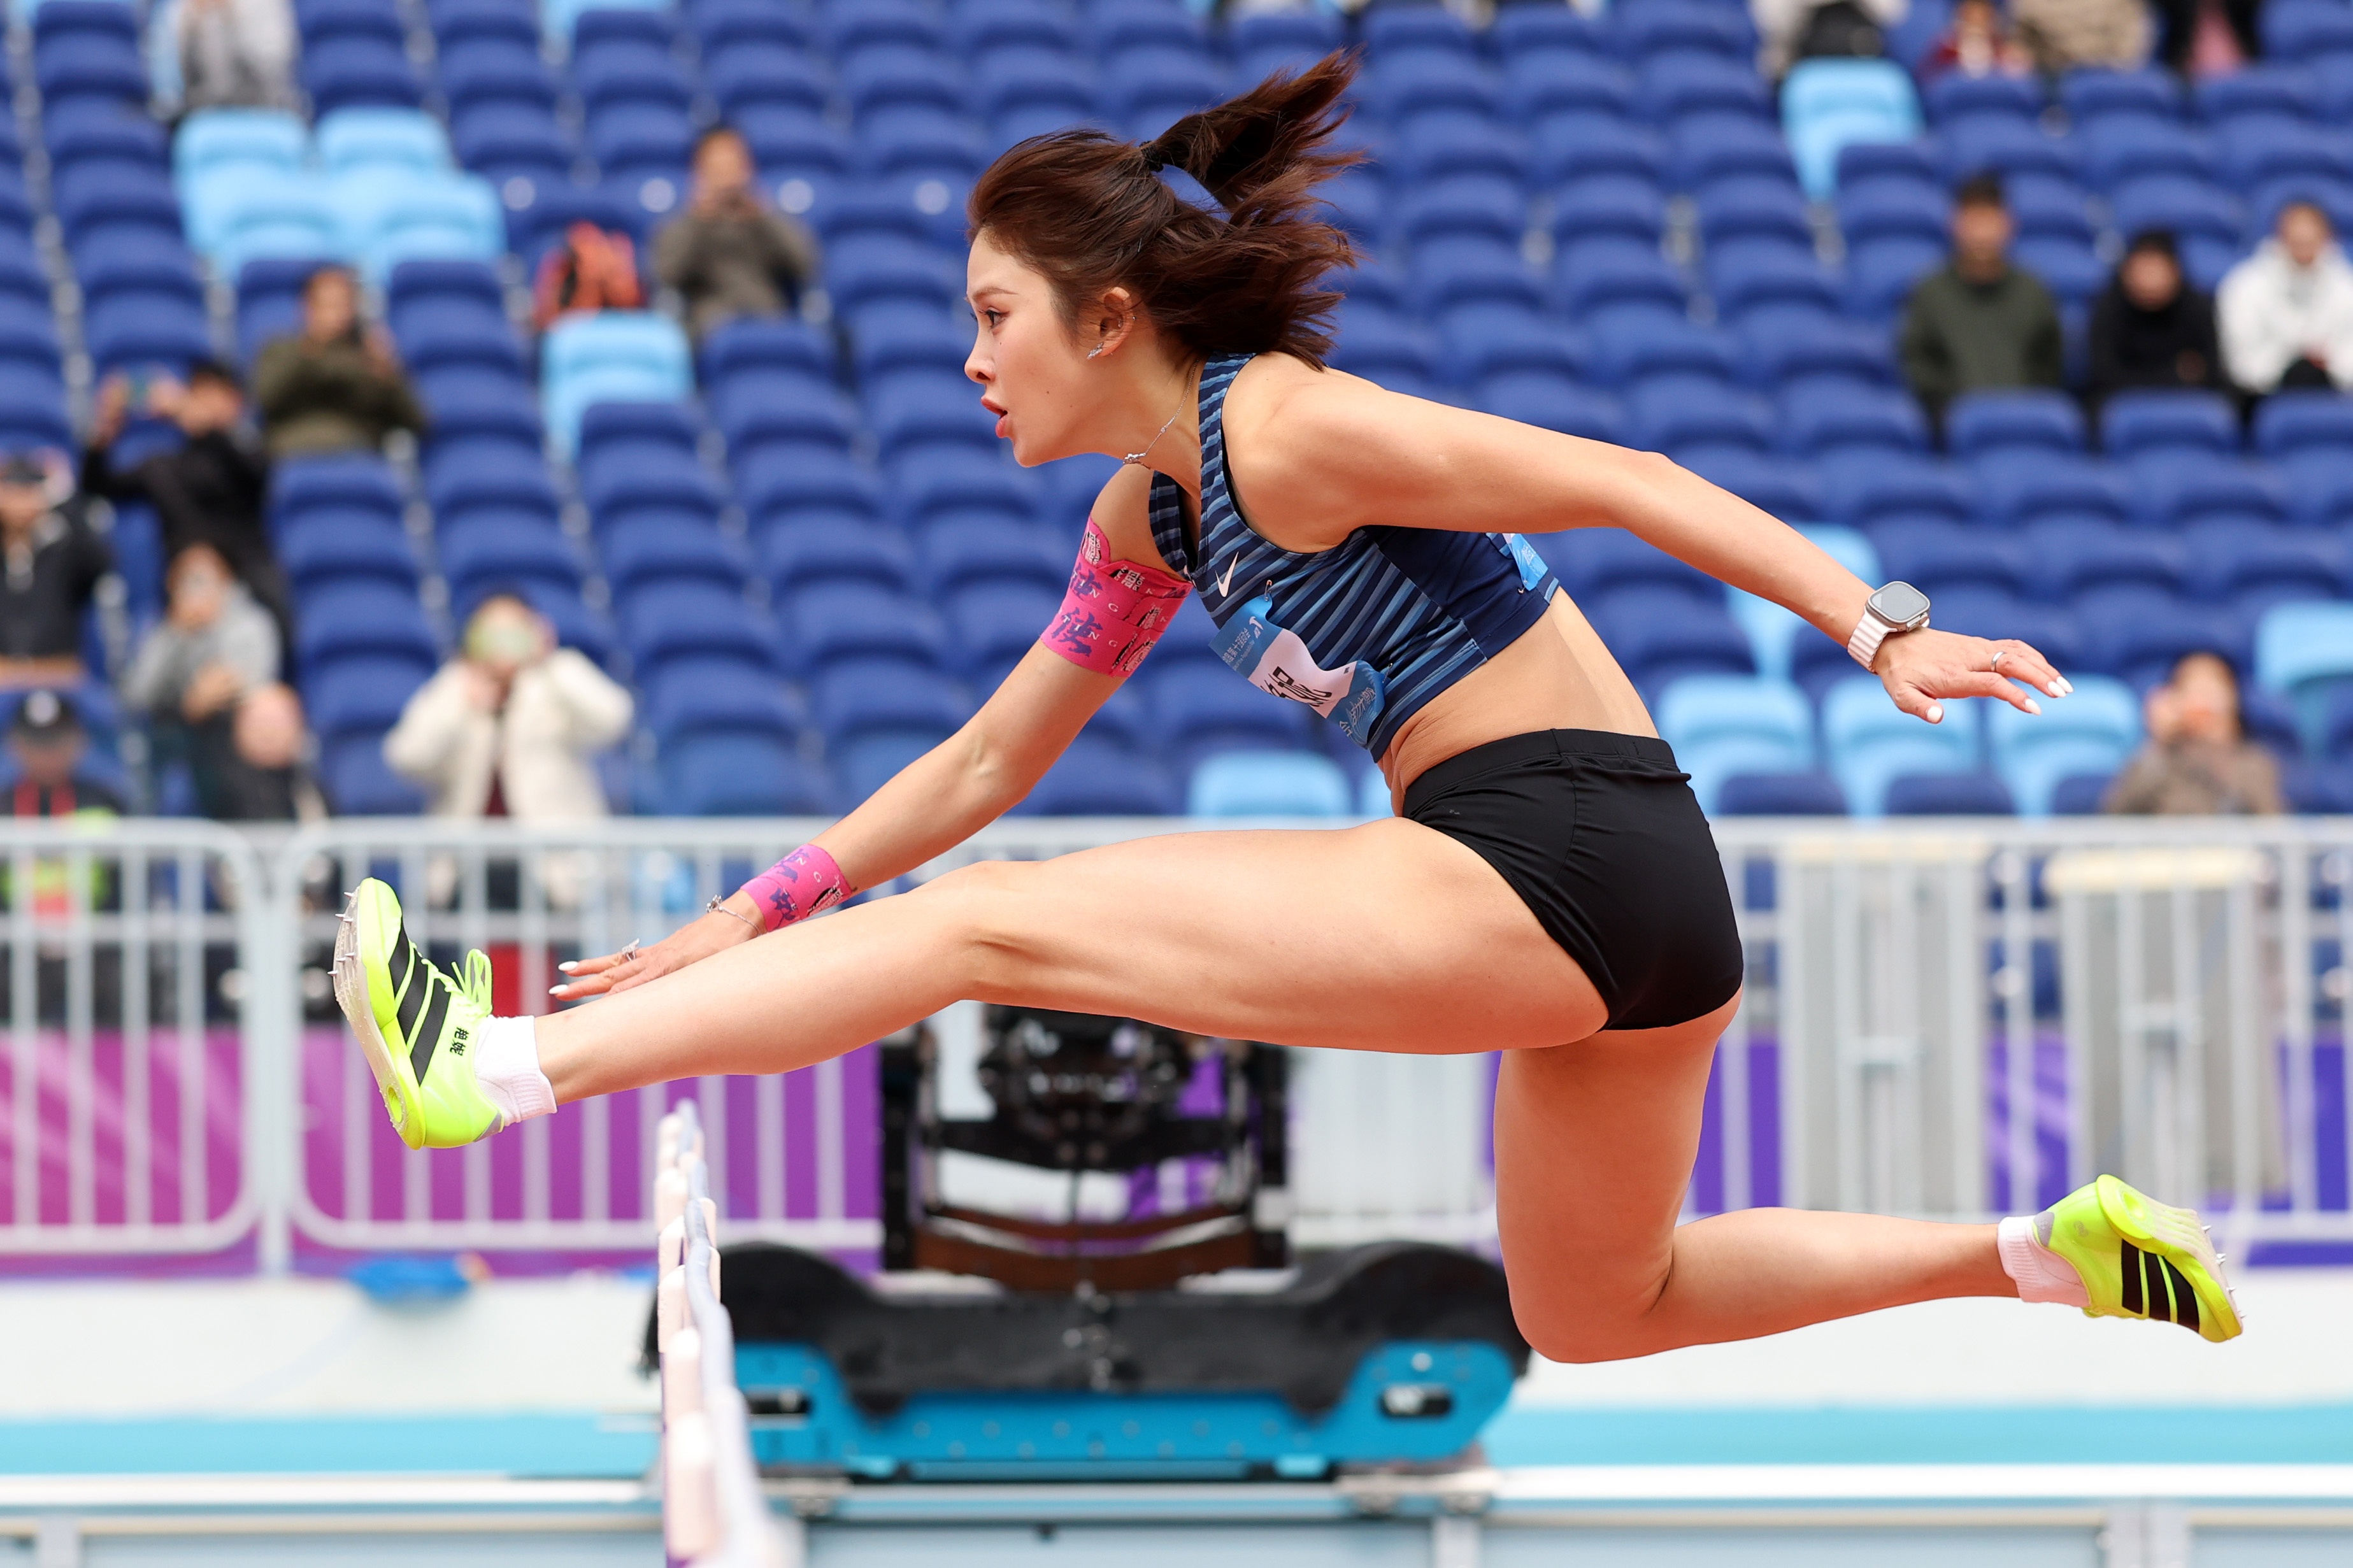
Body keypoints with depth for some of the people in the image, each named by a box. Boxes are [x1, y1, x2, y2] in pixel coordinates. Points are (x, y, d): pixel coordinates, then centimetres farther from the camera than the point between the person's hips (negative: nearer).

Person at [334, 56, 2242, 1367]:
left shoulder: (1286, 431, -10)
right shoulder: (1146, 523, 18)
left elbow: (1630, 482, -12)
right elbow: (984, 765, 24)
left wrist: (1885, 631, -19)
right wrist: (746, 925, 20)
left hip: (1563, 870, -10)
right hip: (1614, 911, 10)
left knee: (996, 927, -11)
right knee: (1601, 1311, 29)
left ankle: (505, 1068, -12)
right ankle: (2050, 1253, 27)